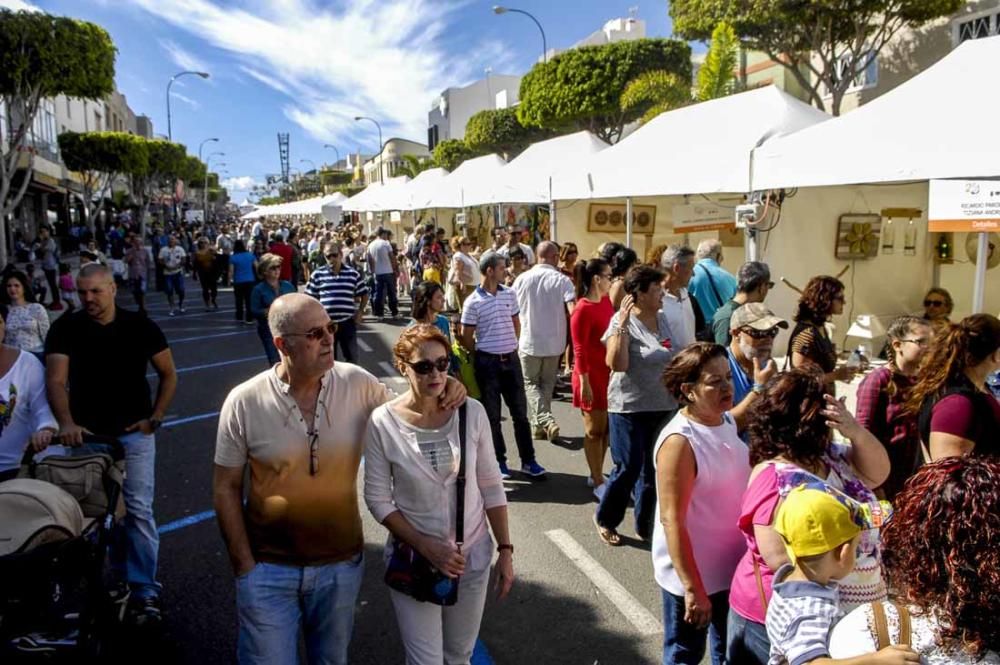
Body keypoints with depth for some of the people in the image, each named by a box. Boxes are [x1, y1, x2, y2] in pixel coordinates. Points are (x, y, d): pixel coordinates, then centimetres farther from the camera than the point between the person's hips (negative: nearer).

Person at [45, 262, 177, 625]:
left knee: (138, 511, -1)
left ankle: (144, 589, 9)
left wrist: (156, 417, -6)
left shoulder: (140, 326, -5)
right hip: (85, 434, 2)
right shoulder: (65, 328, -6)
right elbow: (55, 380, -14)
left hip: (134, 433, -1)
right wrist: (65, 423, -30)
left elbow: (168, 374, 3)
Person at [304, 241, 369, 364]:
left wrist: (360, 311, 1)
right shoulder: (317, 275, 1)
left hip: (347, 323, 0)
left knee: (352, 357, 8)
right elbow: (310, 298, 6)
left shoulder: (353, 274, 3)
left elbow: (364, 294, 12)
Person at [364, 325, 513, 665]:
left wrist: (505, 549, 0)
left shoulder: (472, 412, -10)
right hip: (413, 560, -2)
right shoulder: (383, 422, -16)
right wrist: (426, 547, -16)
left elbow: (491, 485, -2)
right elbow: (378, 499, -9)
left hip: (473, 556, 2)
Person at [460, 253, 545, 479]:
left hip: (511, 359, 4)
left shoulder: (510, 294, 4)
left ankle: (528, 461, 19)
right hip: (488, 363, -4)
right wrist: (483, 354, 3)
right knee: (492, 415, 7)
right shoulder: (473, 302, -11)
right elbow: (466, 338, -6)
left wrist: (511, 346, 10)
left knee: (520, 411, 9)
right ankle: (499, 462, 20)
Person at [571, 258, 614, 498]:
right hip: (592, 375, -8)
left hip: (609, 372, 8)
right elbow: (580, 350, -16)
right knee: (595, 430, 3)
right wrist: (584, 383, -17)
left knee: (607, 427, 15)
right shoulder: (583, 310, -17)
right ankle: (598, 483, 14)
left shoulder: (607, 301, 6)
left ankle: (596, 474, 29)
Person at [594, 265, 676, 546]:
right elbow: (617, 364, -24)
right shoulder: (622, 322, -12)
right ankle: (605, 519, 23)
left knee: (653, 469, 11)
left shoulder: (662, 320, 7)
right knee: (628, 468, -1)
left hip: (663, 407, 6)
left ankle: (645, 526, 27)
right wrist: (622, 323, -27)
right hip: (630, 408, -6)